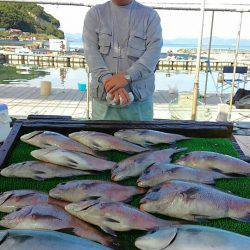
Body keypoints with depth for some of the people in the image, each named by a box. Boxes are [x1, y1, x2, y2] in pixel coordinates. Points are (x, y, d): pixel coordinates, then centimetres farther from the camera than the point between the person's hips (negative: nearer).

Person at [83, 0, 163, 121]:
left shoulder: (150, 15, 7)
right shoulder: (95, 13, 9)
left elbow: (154, 52, -7)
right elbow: (91, 52, -3)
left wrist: (127, 77, -20)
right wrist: (108, 80, -19)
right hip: (103, 98, 1)